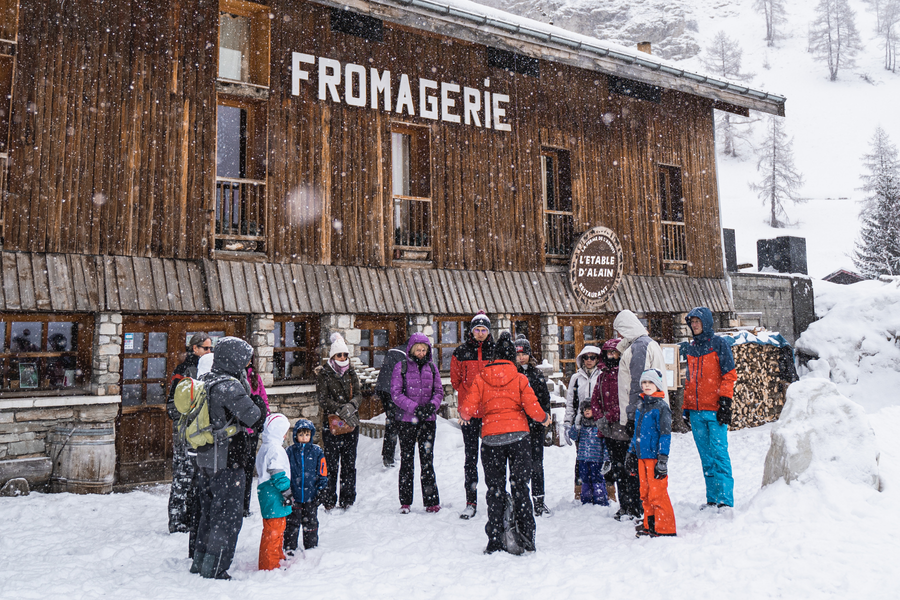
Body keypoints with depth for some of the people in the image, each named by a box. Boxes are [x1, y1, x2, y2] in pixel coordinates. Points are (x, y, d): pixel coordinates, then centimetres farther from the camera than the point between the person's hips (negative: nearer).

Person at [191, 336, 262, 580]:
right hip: (226, 461, -9)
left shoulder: (205, 380, 7)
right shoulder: (229, 385, -20)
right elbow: (252, 416, -22)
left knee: (209, 512, 21)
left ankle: (200, 563, 31)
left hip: (204, 459, 9)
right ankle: (214, 569, 9)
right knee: (229, 516, 3)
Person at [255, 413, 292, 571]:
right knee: (273, 531, -6)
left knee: (275, 531, 19)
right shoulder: (275, 449, -16)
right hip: (274, 498, -11)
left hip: (266, 493, 11)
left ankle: (278, 557, 30)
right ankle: (270, 566, -1)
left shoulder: (264, 447, 17)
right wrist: (287, 492, -15)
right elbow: (278, 474, -20)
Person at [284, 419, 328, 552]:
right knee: (292, 522, 9)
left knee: (311, 523, 12)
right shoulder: (290, 451, -1)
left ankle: (311, 547, 26)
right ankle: (289, 548, 23)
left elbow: (322, 472, 4)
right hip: (294, 496, 0)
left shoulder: (317, 451, 0)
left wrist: (322, 489, 0)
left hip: (311, 495, 1)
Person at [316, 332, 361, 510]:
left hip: (351, 422, 4)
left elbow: (357, 395, 6)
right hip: (331, 422, -4)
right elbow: (323, 400, -8)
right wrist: (342, 409, -18)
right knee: (331, 463, -4)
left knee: (349, 462, 7)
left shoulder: (351, 373, 12)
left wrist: (351, 406, -15)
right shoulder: (323, 374, 0)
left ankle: (348, 499, 16)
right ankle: (329, 501, 6)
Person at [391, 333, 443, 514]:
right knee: (407, 460, 6)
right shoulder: (401, 367, 1)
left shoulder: (432, 367, 9)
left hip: (428, 419, 2)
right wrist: (415, 407, -16)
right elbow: (395, 393, -5)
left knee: (427, 459, 2)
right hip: (406, 419, -1)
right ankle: (405, 502, 15)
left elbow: (439, 391, 10)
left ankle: (431, 501, 8)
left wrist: (432, 405, -11)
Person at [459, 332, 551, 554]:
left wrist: (464, 415, 20)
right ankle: (526, 539, 10)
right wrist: (544, 419, 15)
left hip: (490, 438, 1)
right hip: (518, 436, 0)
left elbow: (467, 408, -4)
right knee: (520, 487, 9)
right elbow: (533, 408, -6)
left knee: (495, 490, 9)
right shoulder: (519, 378, -1)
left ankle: (495, 542, 9)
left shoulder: (481, 379, 0)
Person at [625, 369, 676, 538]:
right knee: (645, 493, 13)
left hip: (655, 457, -8)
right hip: (642, 456, 8)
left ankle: (665, 528, 5)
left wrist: (663, 459, -16)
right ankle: (649, 525, 24)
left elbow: (665, 434, -12)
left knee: (657, 493, -5)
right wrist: (631, 452, 23)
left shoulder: (661, 406, -9)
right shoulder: (641, 406, 14)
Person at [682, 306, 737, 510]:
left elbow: (729, 375, -4)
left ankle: (725, 500, -3)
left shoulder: (719, 344, 0)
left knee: (719, 453, -7)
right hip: (696, 411, 5)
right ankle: (712, 499, 16)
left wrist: (725, 402, -12)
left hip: (715, 409, -5)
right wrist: (687, 406, 16)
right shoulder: (689, 348, 15)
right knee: (706, 456, 9)